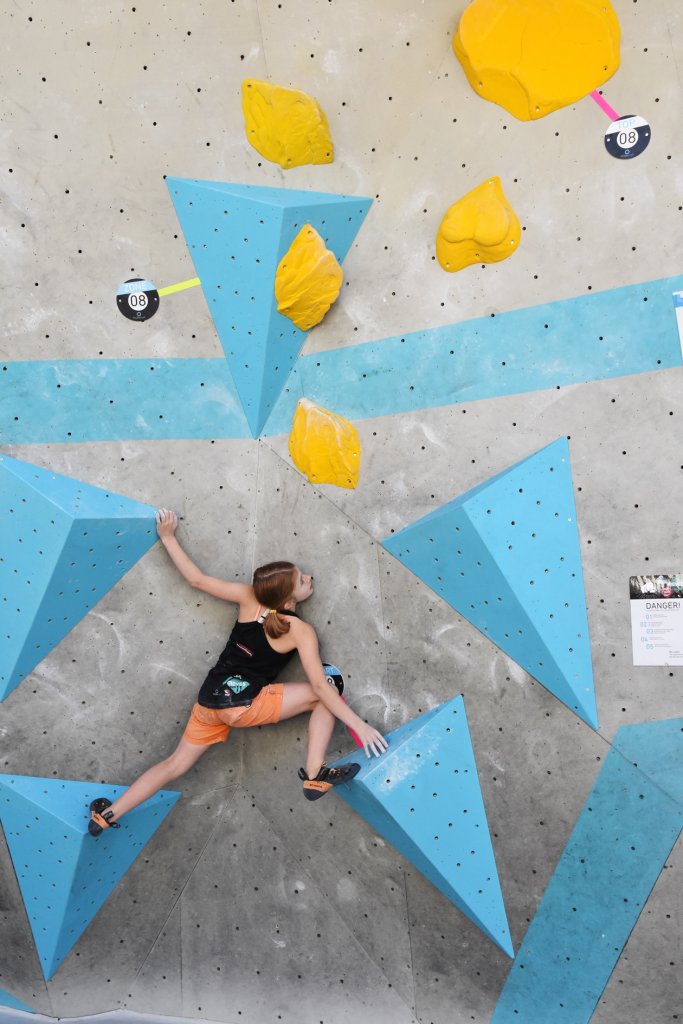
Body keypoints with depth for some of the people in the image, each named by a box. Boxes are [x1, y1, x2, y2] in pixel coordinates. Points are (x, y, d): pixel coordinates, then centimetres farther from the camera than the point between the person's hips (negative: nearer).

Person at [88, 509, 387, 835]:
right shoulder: (302, 632, -11)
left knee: (176, 764, 23)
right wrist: (360, 725, -11)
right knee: (328, 692, -1)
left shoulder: (250, 597, 0)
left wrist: (167, 537, 10)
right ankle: (315, 775, -2)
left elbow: (197, 579, 2)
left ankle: (108, 814, 24)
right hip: (245, 704, -6)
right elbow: (319, 686, -15)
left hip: (209, 701, 6)